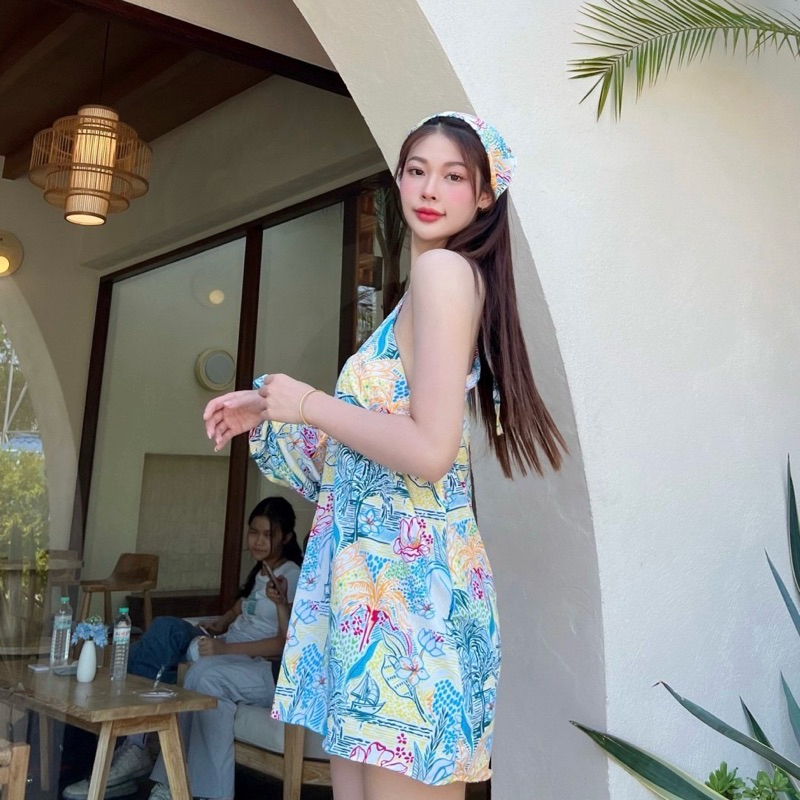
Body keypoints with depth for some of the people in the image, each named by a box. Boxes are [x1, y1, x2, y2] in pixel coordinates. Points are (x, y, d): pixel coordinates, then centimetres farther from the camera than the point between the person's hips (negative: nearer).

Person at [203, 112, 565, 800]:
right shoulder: (457, 276, 19)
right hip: (380, 566, 10)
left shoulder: (442, 268, -9)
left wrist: (308, 404, -8)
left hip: (403, 571, -10)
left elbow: (429, 452, -19)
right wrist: (268, 414, 17)